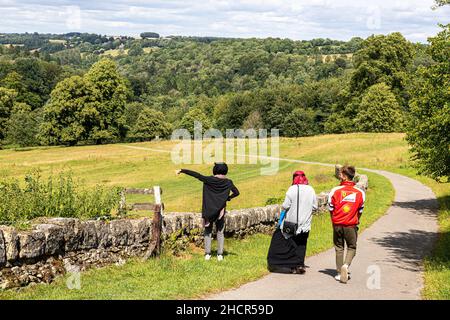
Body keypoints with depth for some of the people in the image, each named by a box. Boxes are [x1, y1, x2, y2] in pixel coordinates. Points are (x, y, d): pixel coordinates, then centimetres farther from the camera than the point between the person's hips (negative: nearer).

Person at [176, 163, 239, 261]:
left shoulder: (208, 180, -9)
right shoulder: (228, 182, -6)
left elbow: (195, 174, -11)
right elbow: (236, 192, -7)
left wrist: (181, 170, -7)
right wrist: (228, 198, 8)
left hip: (209, 210, -1)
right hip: (220, 210, 1)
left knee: (208, 231, 11)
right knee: (220, 232, 11)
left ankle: (207, 254, 5)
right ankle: (220, 254, 5)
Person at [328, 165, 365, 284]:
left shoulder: (335, 190, -8)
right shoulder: (360, 193, -4)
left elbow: (331, 208, 1)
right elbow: (360, 211, 5)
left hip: (337, 224, 0)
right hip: (351, 225, 0)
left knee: (339, 248, 12)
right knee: (352, 247, 13)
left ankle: (340, 273, 13)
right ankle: (346, 265, -12)